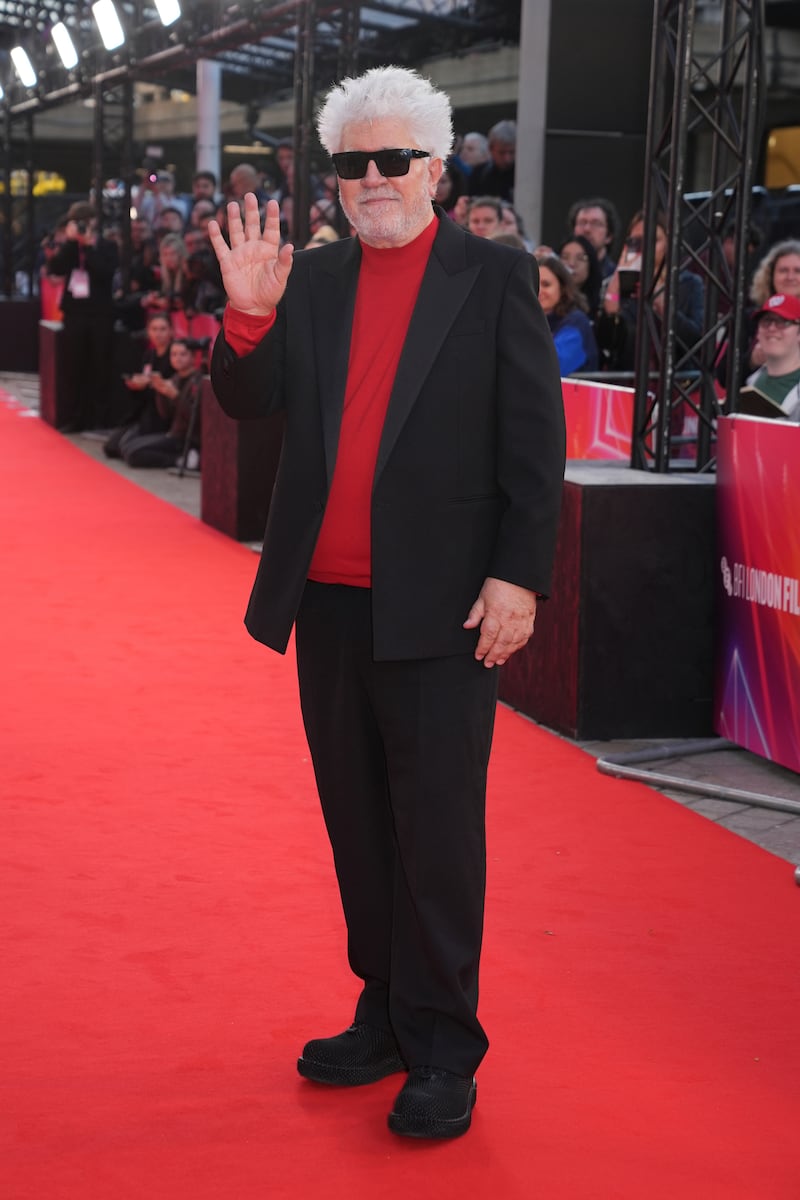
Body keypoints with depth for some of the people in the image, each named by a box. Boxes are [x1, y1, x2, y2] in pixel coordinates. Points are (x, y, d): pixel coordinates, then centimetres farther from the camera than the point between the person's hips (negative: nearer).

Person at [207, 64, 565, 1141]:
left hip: (439, 607, -5)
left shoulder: (496, 279, -2)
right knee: (359, 828, 14)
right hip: (328, 600, 5)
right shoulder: (311, 281, 10)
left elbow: (535, 441, -5)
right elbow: (247, 405, 6)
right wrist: (249, 318, -12)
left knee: (439, 831, 0)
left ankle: (443, 1051, 12)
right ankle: (386, 1015, 29)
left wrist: (518, 576, -12)